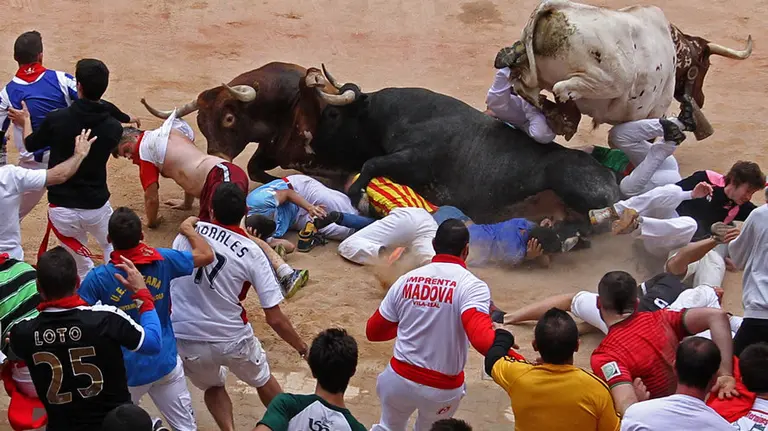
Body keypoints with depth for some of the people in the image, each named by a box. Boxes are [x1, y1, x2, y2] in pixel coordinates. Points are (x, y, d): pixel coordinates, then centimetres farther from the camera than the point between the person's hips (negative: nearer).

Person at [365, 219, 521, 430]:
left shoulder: (406, 280, -3)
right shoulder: (471, 286, -16)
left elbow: (373, 332, 7)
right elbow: (481, 338, -34)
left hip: (399, 379, 3)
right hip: (443, 388, -2)